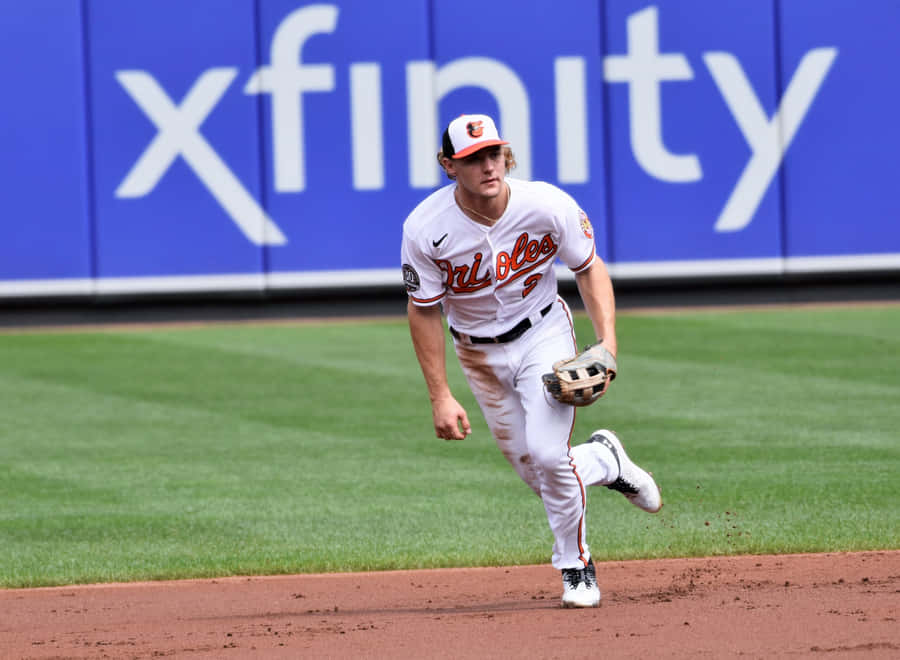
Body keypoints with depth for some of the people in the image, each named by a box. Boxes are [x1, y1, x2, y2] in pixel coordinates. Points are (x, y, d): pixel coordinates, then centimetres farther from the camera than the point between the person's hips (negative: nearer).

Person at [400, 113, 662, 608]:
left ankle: (575, 566, 4)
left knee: (548, 454, -19)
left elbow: (589, 268, -6)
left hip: (543, 335, -2)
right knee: (536, 473, 3)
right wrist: (440, 397, -13)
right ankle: (603, 460, 37)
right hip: (479, 354, 2)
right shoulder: (425, 229, -22)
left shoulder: (547, 206, -22)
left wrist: (608, 344, -18)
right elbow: (423, 312, -11)